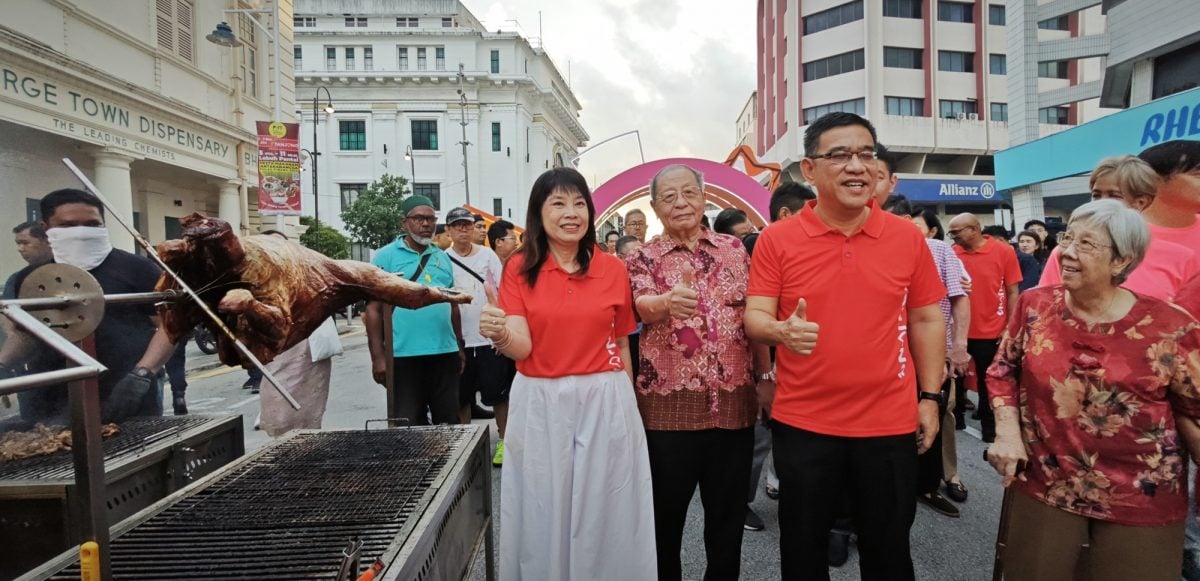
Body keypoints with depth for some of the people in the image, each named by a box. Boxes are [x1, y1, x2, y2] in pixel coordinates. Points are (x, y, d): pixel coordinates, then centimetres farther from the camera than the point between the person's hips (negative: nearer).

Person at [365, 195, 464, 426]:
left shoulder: (442, 257, 13)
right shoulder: (386, 256, -2)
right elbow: (374, 308, -5)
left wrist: (460, 347, 16)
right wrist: (378, 356, -10)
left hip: (445, 353, 5)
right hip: (404, 355, -4)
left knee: (449, 422, 13)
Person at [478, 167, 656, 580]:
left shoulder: (613, 269, 1)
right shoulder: (519, 268, -2)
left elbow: (621, 345, 9)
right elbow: (521, 348, -11)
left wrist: (629, 405, 10)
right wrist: (499, 335, -32)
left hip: (605, 402, 1)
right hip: (540, 405, 0)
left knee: (602, 515, 11)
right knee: (543, 516, 12)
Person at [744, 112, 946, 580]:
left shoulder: (907, 237, 0)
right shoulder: (776, 240, -5)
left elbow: (927, 320, 8)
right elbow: (755, 318, -6)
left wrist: (930, 397, 6)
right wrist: (782, 331, -28)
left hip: (890, 423, 2)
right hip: (802, 425, -1)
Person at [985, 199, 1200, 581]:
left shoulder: (1169, 327, -10)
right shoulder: (1035, 305, -3)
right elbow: (1003, 370, 4)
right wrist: (1007, 431, -6)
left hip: (1142, 499, -1)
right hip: (1043, 485, 2)